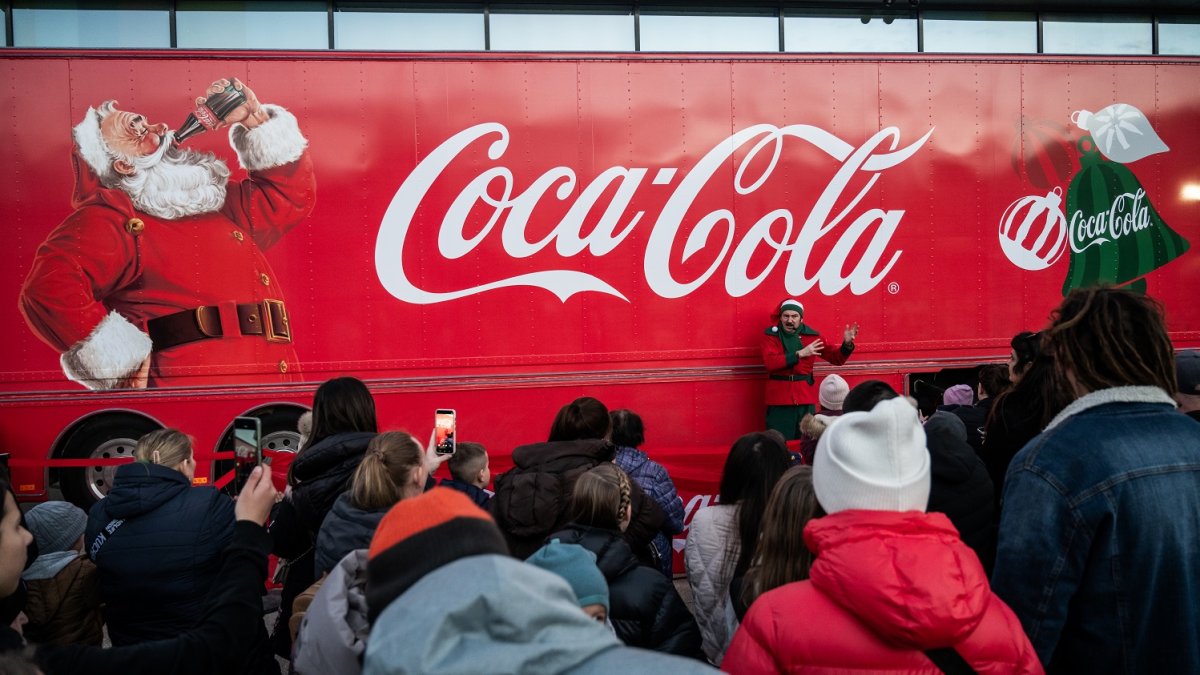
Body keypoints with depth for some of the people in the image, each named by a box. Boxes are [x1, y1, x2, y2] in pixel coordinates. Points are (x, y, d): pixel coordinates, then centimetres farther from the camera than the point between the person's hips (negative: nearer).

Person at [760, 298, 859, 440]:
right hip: (779, 400, -2)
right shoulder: (769, 336, -2)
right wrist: (800, 354, -22)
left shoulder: (811, 335, 5)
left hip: (806, 398, 3)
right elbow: (771, 362, -18)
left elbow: (836, 358, 6)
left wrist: (847, 344, -13)